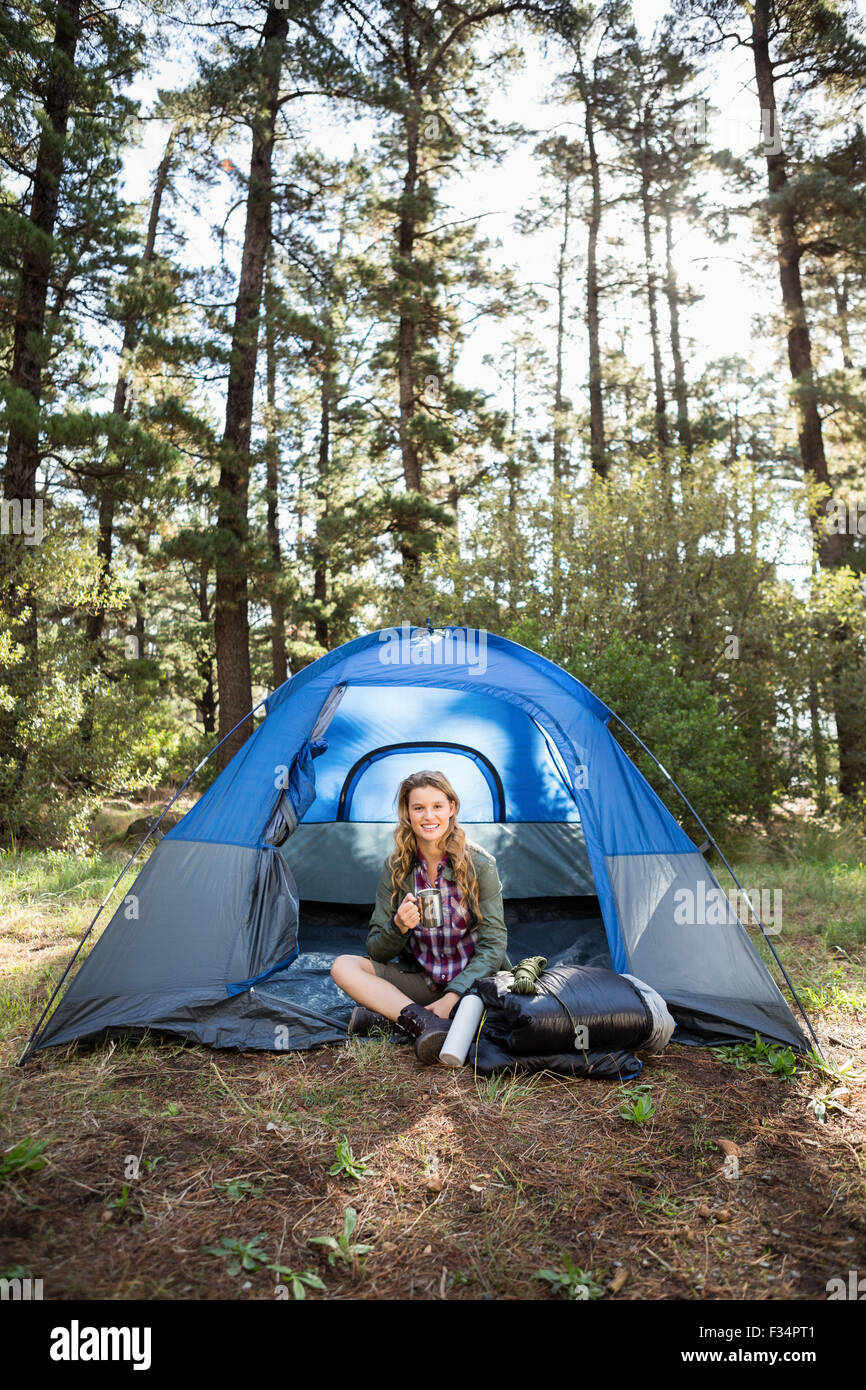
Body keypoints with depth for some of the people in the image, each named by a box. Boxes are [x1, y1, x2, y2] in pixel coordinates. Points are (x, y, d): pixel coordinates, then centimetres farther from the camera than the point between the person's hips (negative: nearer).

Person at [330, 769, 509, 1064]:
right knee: (344, 966, -16)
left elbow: (493, 943, -12)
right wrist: (399, 927, -25)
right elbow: (376, 952, -2)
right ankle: (427, 1022, -34)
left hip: (472, 981, -2)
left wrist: (452, 997, -24)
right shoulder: (396, 869, -4)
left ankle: (391, 1016, -27)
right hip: (421, 981, 3)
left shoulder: (479, 863, -12)